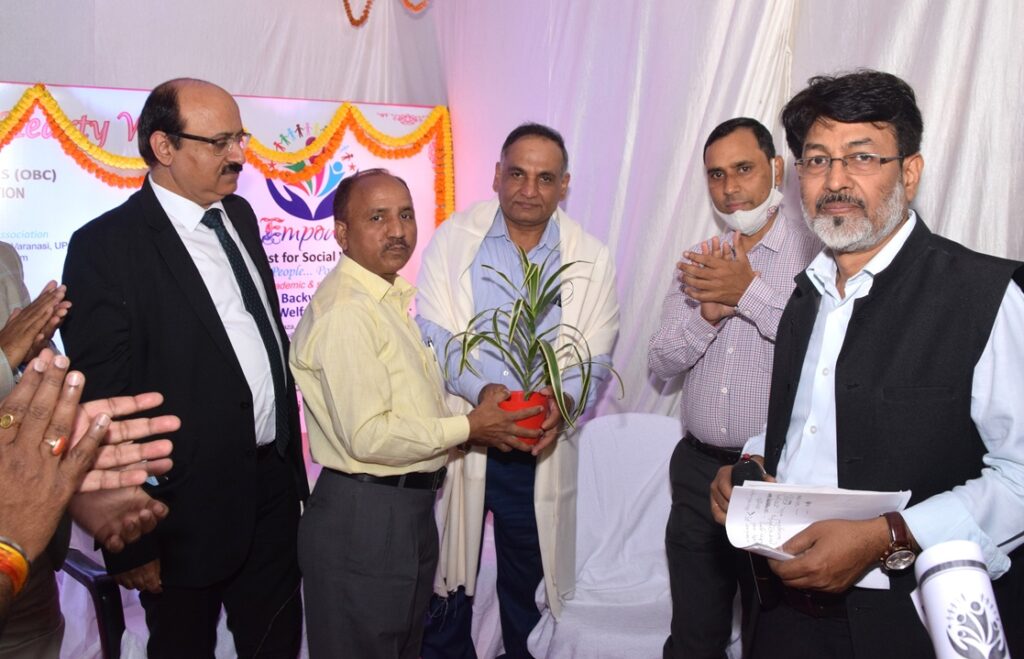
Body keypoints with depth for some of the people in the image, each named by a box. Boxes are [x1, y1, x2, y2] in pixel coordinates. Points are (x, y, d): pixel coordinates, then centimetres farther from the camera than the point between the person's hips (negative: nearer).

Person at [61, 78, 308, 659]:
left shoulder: (239, 215, 7)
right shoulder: (106, 247, -16)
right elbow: (104, 402, -16)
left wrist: (291, 455, 13)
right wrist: (131, 540, -13)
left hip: (275, 483, 7)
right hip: (188, 508, -6)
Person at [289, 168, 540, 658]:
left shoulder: (395, 297, 10)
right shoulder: (344, 311, -21)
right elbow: (368, 436, -25)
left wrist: (486, 412, 5)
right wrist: (468, 428, -17)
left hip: (411, 508, 10)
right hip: (363, 520, -9)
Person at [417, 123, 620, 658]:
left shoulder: (591, 260, 0)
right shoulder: (453, 239, -1)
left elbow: (595, 359, -2)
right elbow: (434, 333, -8)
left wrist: (561, 403, -23)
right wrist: (482, 389, -25)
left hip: (541, 449, 1)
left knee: (526, 583, 16)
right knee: (448, 581, 11)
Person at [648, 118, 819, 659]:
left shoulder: (816, 254, -7)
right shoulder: (698, 262, 10)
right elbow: (661, 361, 5)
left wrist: (748, 291, -20)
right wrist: (709, 310, -12)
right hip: (699, 468, 5)